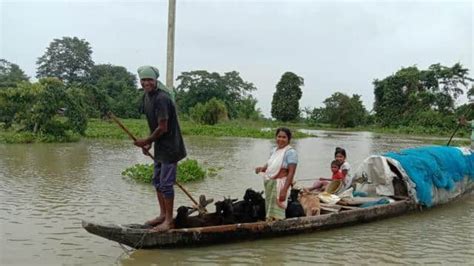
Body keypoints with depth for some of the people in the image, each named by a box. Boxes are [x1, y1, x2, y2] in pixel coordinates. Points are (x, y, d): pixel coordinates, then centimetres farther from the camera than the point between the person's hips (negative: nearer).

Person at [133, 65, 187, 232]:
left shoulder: (161, 98, -21)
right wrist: (148, 143, 6)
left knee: (166, 183, -4)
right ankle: (163, 215, 29)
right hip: (160, 146, 10)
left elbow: (162, 128, -21)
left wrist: (146, 141, -10)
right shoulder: (147, 97, 8)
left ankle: (169, 220, 7)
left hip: (169, 146, -10)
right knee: (157, 181, 16)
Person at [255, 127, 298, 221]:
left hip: (280, 184, -7)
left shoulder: (290, 152, -13)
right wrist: (262, 168, -3)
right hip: (269, 183, 7)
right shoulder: (274, 150, 10)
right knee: (270, 213, 14)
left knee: (276, 215, -4)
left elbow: (291, 173, -19)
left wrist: (284, 190, -26)